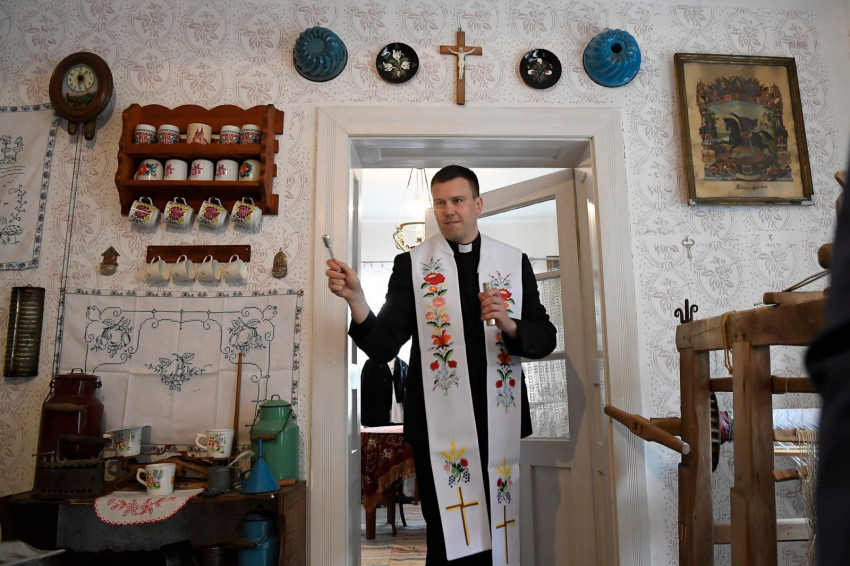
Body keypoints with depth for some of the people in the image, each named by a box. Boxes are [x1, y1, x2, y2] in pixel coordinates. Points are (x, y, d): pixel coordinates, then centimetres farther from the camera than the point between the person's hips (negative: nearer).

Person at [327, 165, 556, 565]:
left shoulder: (515, 262, 6)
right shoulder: (411, 264, 2)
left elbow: (545, 338, 6)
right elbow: (383, 347, -6)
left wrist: (509, 325, -15)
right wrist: (355, 299, -24)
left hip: (501, 423, 2)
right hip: (439, 426, -2)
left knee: (501, 534, 13)